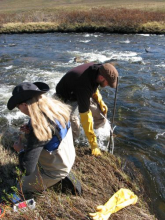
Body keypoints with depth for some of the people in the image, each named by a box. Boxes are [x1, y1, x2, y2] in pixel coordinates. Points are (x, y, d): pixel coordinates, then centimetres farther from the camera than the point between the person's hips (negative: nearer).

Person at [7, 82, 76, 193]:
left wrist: (20, 150, -12)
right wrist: (31, 129, -6)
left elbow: (27, 169, -32)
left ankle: (59, 179, 10)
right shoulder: (56, 106, -13)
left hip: (56, 170, -7)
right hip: (68, 158, 7)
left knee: (21, 187, 19)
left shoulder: (39, 127, -37)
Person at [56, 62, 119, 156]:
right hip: (67, 98, -7)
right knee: (74, 132, -22)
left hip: (84, 95, 7)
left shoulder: (97, 68, -20)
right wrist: (93, 143, -32)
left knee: (101, 115, 0)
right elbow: (85, 115, -38)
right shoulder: (83, 85, -42)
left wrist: (100, 101, -2)